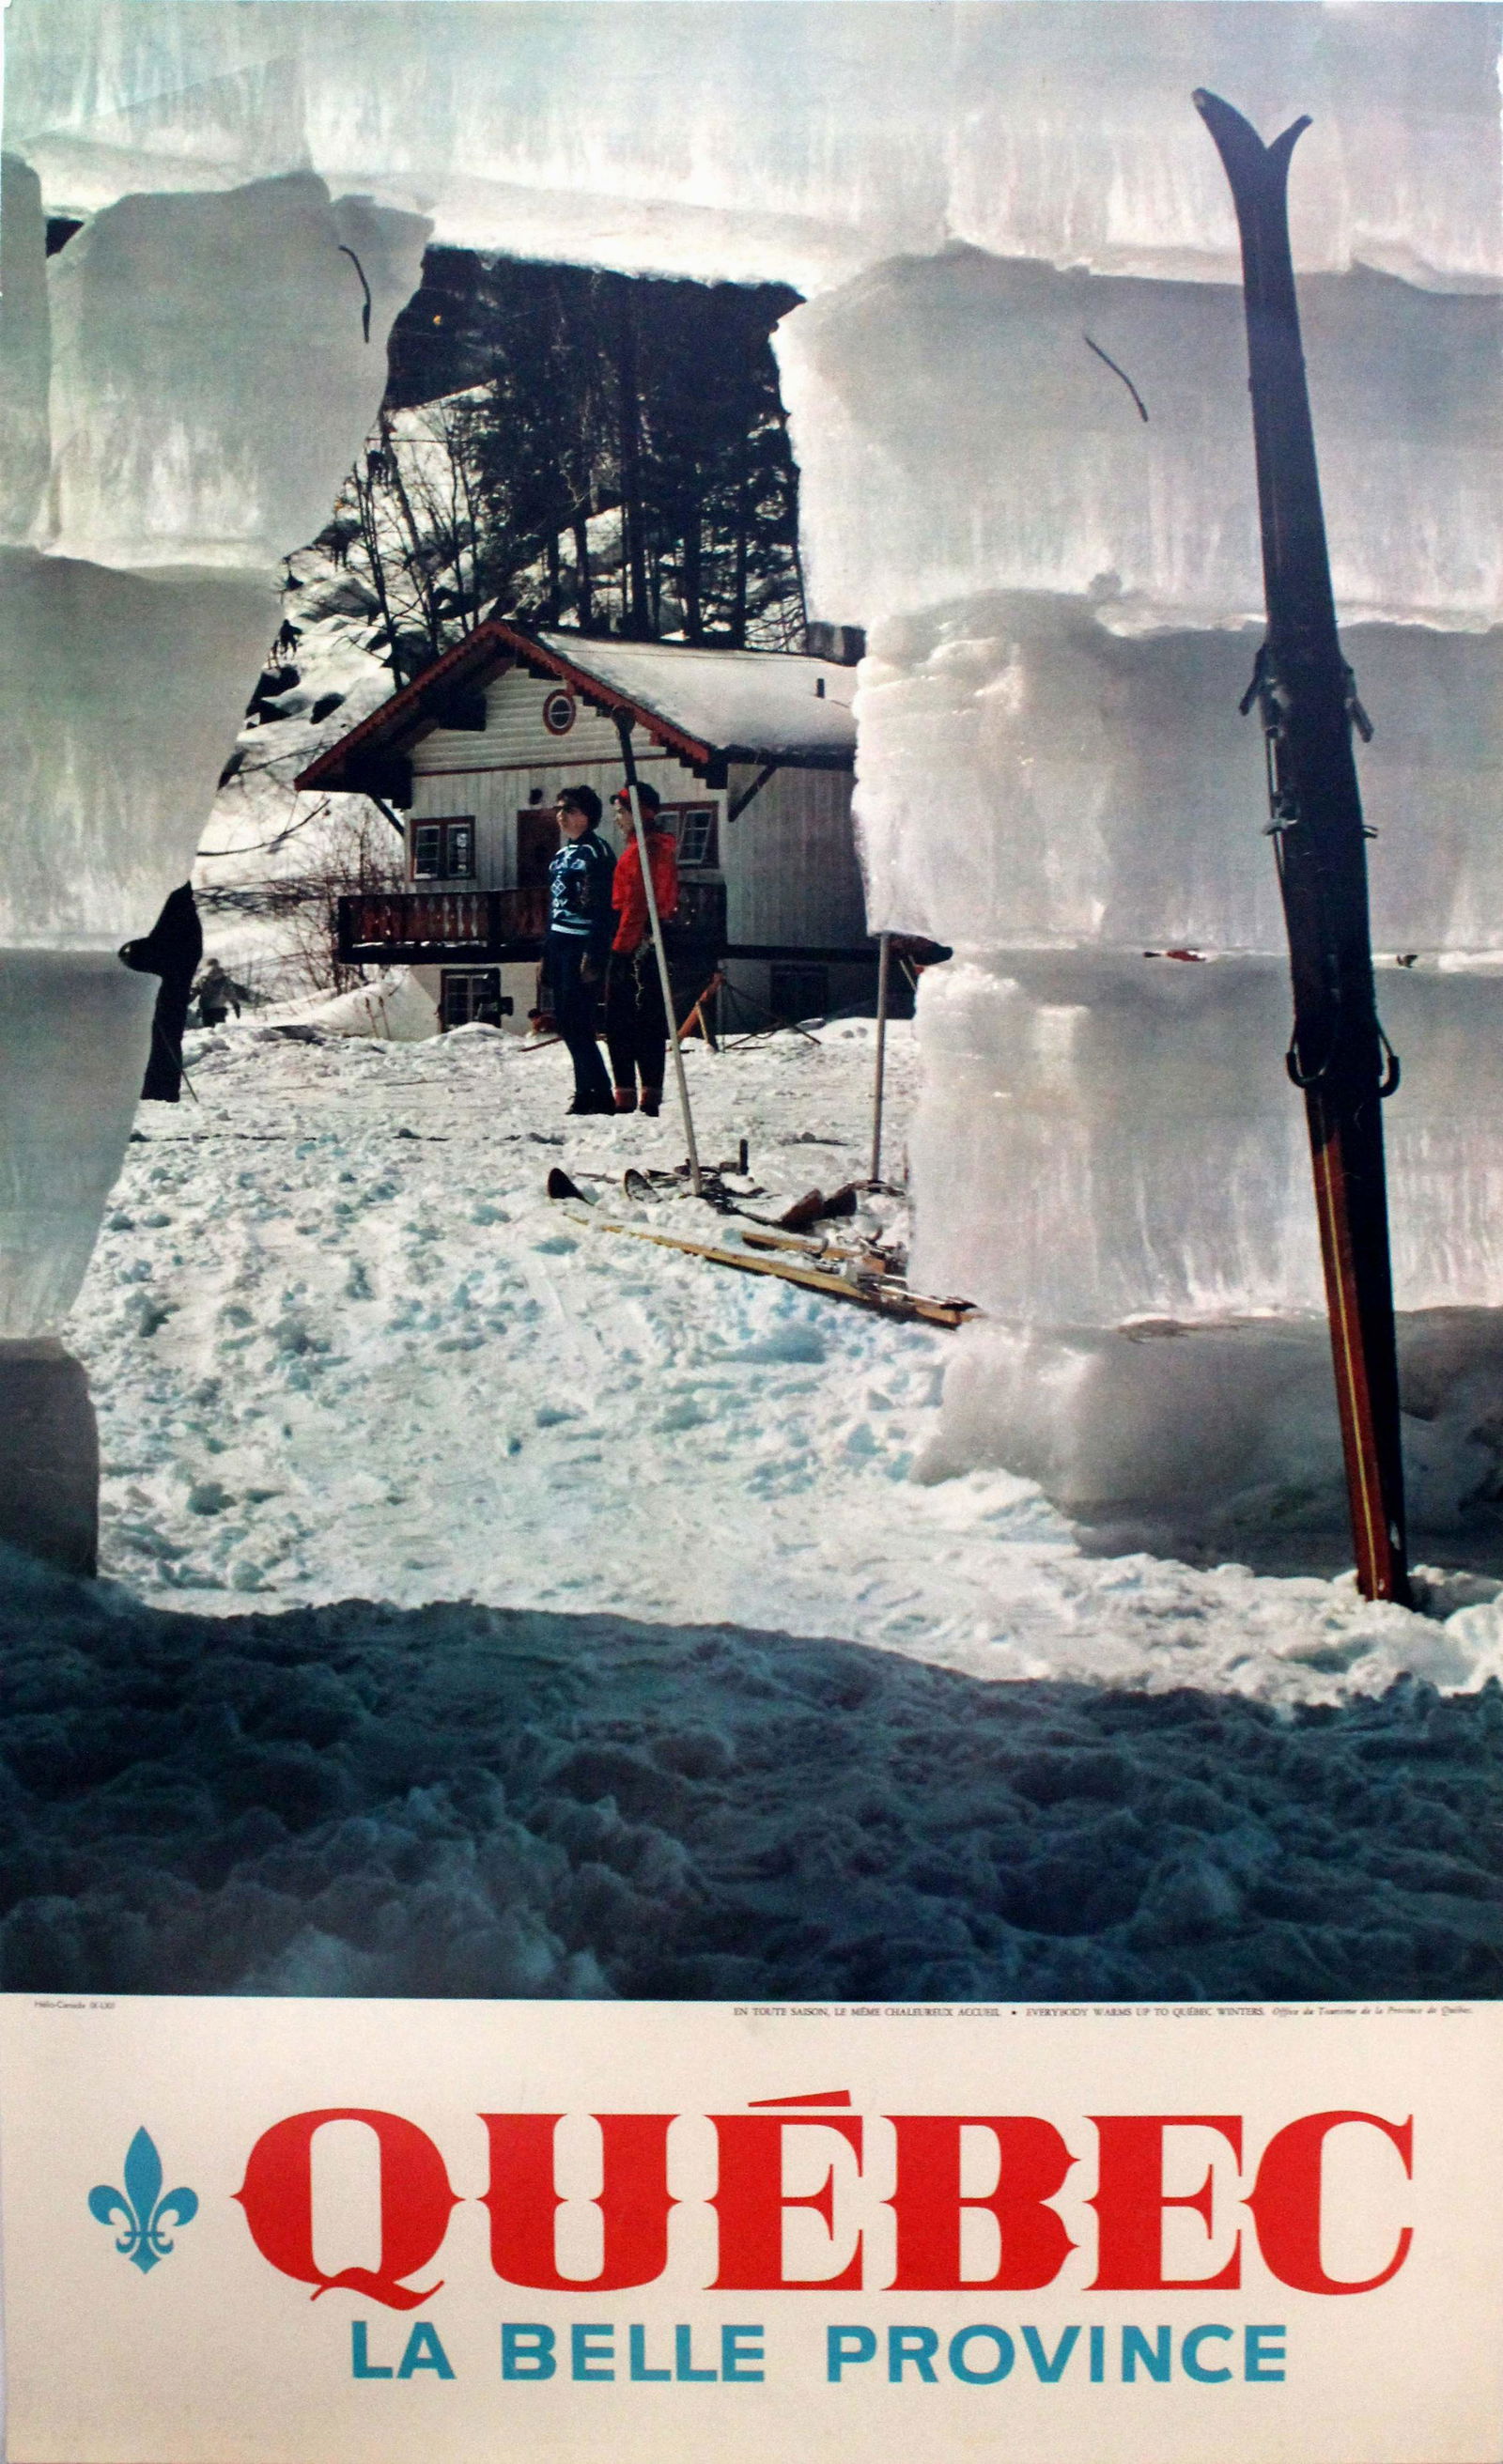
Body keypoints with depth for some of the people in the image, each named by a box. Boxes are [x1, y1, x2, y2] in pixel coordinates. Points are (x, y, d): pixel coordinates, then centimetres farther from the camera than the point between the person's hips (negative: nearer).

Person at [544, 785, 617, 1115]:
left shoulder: (594, 852, -9)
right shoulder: (563, 855, 19)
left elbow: (601, 908, -15)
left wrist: (592, 956, -21)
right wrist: (546, 953, 18)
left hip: (581, 947, -9)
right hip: (559, 946, 9)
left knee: (577, 1024, -13)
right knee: (566, 1022, 8)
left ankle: (600, 1095, -9)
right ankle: (586, 1092, 14)